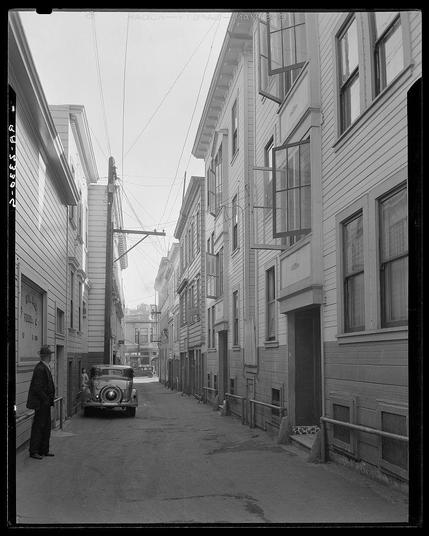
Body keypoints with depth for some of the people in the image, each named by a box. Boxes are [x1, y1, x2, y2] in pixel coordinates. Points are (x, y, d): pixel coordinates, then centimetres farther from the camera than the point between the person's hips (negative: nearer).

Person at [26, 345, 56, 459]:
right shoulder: (40, 369, -20)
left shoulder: (45, 367, 11)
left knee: (46, 426, 14)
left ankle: (44, 450, 22)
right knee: (38, 426, -2)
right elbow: (37, 388, -24)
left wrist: (49, 399, 10)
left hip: (45, 403, 10)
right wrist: (46, 399, -17)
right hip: (41, 403, -10)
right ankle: (33, 451, 7)